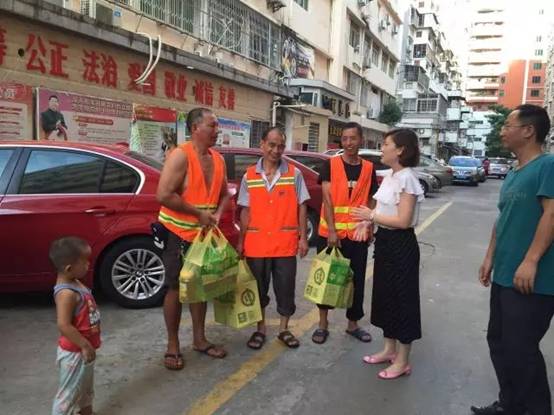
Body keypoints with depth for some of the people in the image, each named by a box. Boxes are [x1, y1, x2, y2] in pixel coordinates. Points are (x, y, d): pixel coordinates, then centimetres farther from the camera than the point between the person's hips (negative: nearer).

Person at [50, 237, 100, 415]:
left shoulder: (75, 283, 2)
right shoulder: (66, 293, -28)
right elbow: (63, 325, -32)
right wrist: (85, 346, -26)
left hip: (84, 349, 10)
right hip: (74, 353, -10)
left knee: (86, 387, 27)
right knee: (69, 393, 6)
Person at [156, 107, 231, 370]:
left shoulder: (218, 159, 5)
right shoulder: (180, 155, -16)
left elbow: (224, 193, 15)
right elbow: (164, 195, -25)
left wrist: (217, 214, -5)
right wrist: (199, 213, -20)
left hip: (204, 234, 7)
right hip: (177, 233, -7)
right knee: (176, 288, 4)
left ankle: (199, 339, 29)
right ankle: (172, 345, 18)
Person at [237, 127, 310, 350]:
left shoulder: (294, 173, 0)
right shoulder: (249, 176, 3)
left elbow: (301, 207, 2)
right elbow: (245, 211, 6)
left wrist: (303, 238, -3)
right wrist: (241, 241, 5)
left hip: (286, 243, -1)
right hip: (256, 243, 1)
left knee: (286, 287, 8)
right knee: (258, 288, 12)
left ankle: (284, 328, 27)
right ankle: (260, 328, 29)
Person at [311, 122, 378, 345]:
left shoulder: (368, 168, 6)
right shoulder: (330, 164, -3)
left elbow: (371, 201, 11)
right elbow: (327, 198, -9)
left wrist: (369, 226, 1)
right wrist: (331, 230, -16)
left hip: (357, 234, 2)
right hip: (330, 232, -2)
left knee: (357, 281, 11)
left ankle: (353, 324, 29)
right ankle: (323, 324, 24)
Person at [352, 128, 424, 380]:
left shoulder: (407, 178, -17)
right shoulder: (389, 176, 10)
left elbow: (403, 221, -22)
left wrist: (371, 216, -16)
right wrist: (368, 220, 2)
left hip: (401, 245, -9)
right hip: (385, 241, 9)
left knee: (402, 299, 2)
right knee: (385, 296, 17)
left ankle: (402, 361, 16)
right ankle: (389, 350, 33)